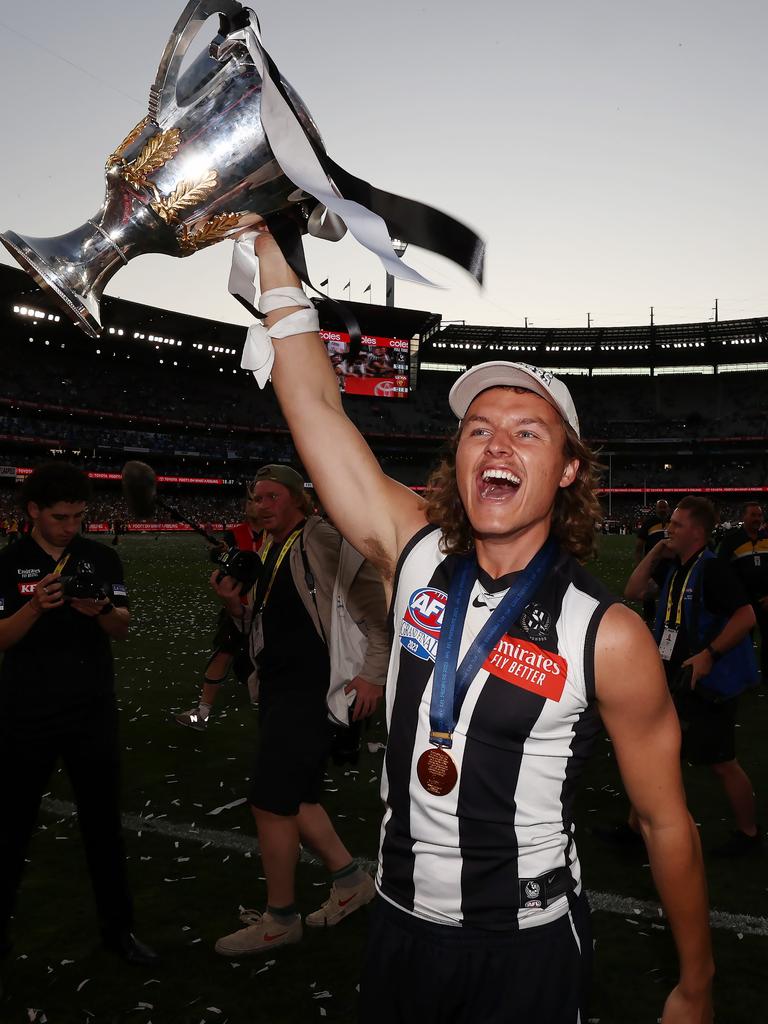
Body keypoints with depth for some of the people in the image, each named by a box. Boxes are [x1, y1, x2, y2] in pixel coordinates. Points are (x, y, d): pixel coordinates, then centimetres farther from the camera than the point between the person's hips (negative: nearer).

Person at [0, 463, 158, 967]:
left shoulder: (102, 558, 1)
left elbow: (123, 629, -1)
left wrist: (101, 610, -23)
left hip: (93, 711, 1)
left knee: (105, 824, 9)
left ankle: (119, 929, 23)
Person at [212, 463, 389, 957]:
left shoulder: (325, 542, -11)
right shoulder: (271, 553, 15)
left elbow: (377, 601, -14)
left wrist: (373, 673, -17)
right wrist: (234, 604, 2)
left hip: (311, 689, -9)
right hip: (278, 688, 9)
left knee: (270, 802, -5)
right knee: (294, 797, 17)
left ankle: (280, 918, 15)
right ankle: (350, 879, 36)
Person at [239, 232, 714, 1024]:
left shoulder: (608, 637, -19)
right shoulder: (414, 558, -10)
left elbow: (666, 822, -8)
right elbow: (315, 403, -12)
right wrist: (267, 243, -12)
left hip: (528, 947, -3)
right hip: (401, 921, 4)